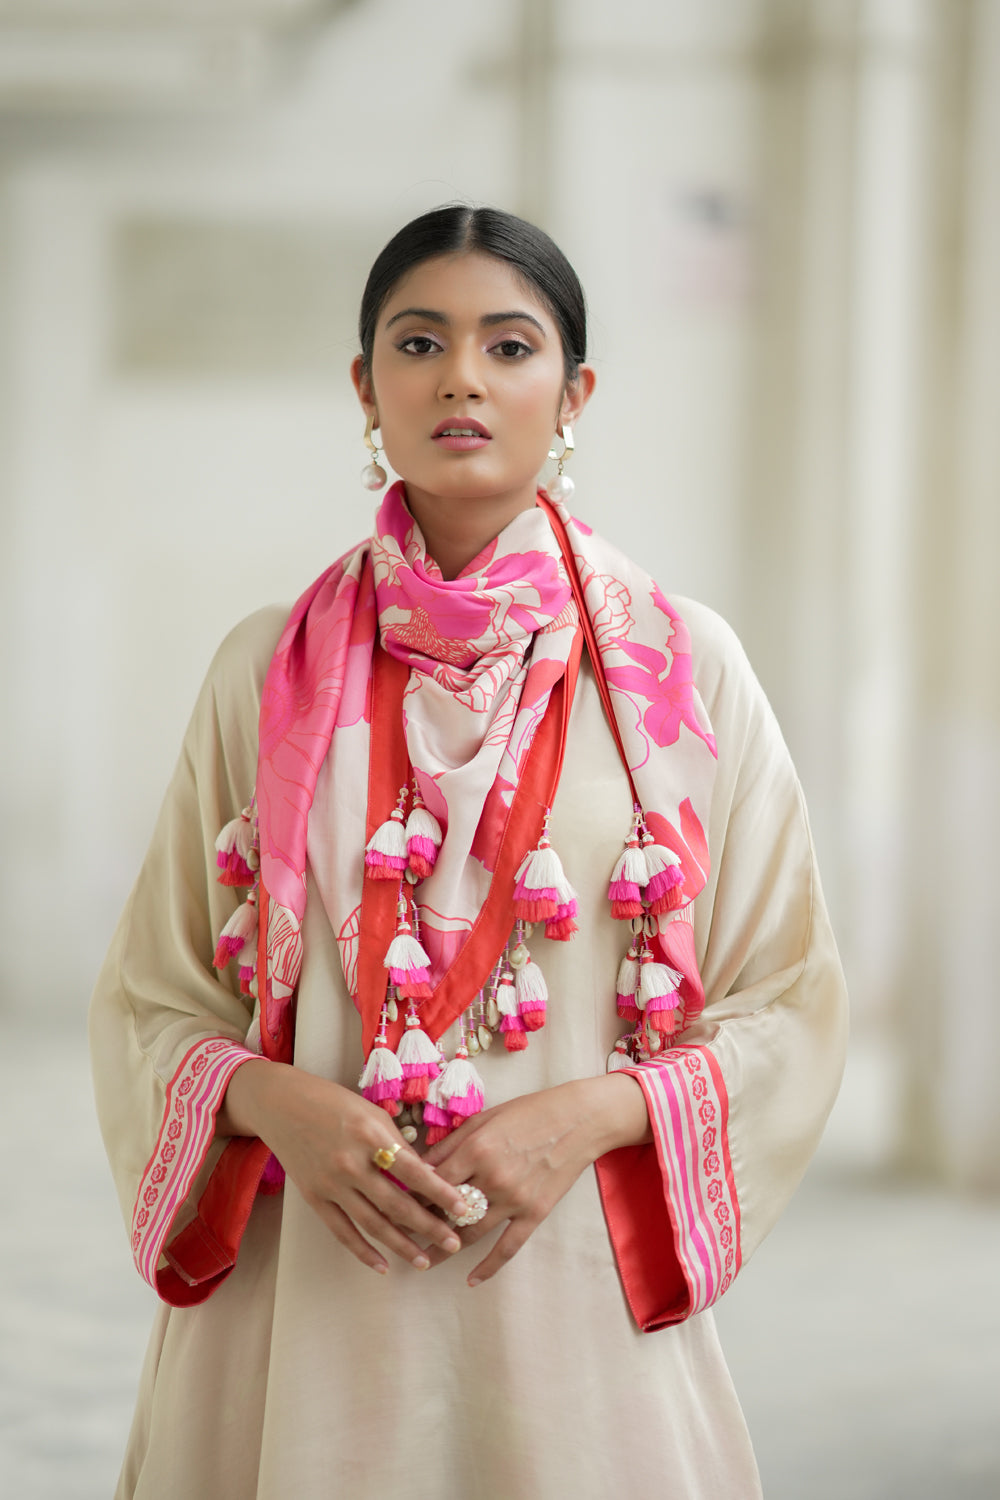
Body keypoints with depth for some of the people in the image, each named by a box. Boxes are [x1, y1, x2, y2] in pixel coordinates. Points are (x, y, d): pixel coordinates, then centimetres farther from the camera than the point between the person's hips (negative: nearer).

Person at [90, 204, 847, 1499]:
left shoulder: (681, 667, 0)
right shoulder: (270, 670, 4)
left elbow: (787, 1012, 2)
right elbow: (151, 1001, 7)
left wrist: (590, 1115, -14)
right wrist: (277, 1102, -13)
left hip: (570, 1291, 0)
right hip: (305, 1293, 1)